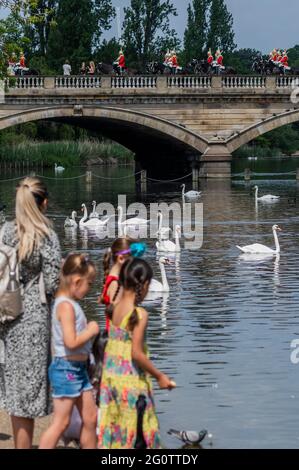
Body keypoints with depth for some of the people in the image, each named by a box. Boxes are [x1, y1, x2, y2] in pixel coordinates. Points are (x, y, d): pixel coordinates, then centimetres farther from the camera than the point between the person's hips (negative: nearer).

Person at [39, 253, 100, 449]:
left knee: (90, 418, 13)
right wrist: (91, 331, -13)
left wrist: (89, 328, 2)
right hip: (66, 368, -10)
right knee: (61, 422, -5)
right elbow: (71, 342, -25)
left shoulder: (71, 303, 12)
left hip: (78, 367, 10)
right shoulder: (66, 306, -19)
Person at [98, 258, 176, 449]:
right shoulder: (140, 314, -18)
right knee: (137, 433, 4)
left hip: (111, 377, 7)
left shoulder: (115, 309, -1)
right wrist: (159, 376, -10)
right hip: (131, 381, -7)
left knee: (113, 428, 13)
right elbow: (137, 353, -19)